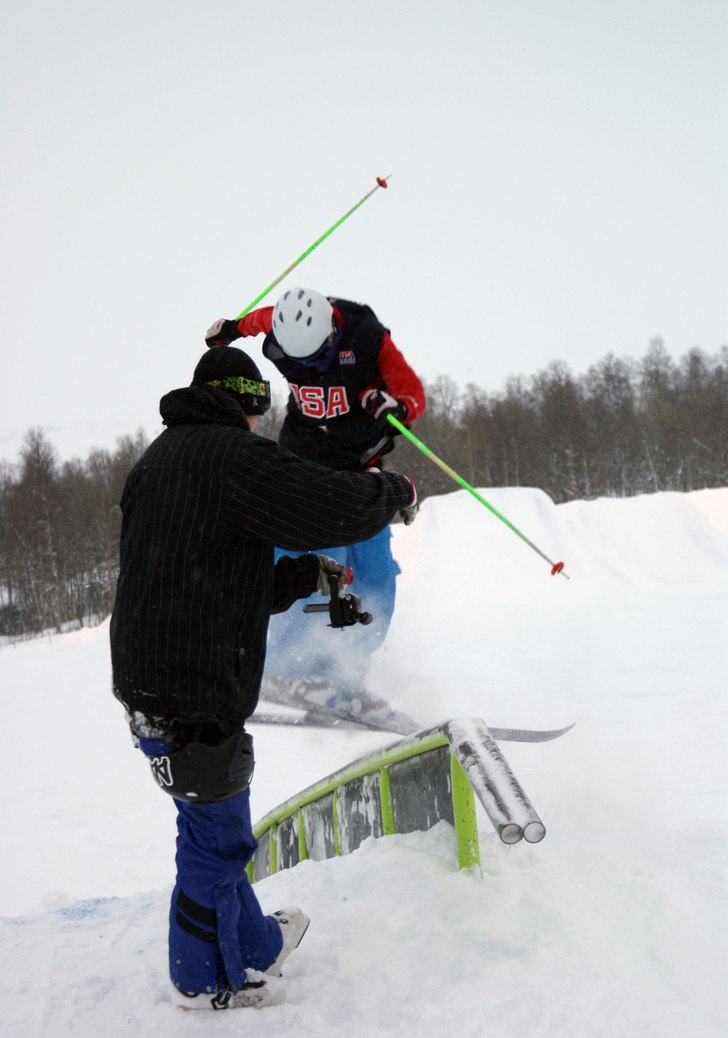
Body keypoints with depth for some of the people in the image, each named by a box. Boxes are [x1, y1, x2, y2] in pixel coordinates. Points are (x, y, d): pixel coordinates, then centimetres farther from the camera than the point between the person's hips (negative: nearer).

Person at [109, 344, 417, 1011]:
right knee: (217, 838, 9)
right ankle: (204, 978, 27)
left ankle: (255, 946, 40)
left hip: (147, 680, 10)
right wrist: (395, 491, 1)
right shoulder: (236, 457, -14)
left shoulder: (155, 463, 16)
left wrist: (303, 577, 18)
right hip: (195, 696, -10)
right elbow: (338, 507, -20)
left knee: (214, 827, 23)